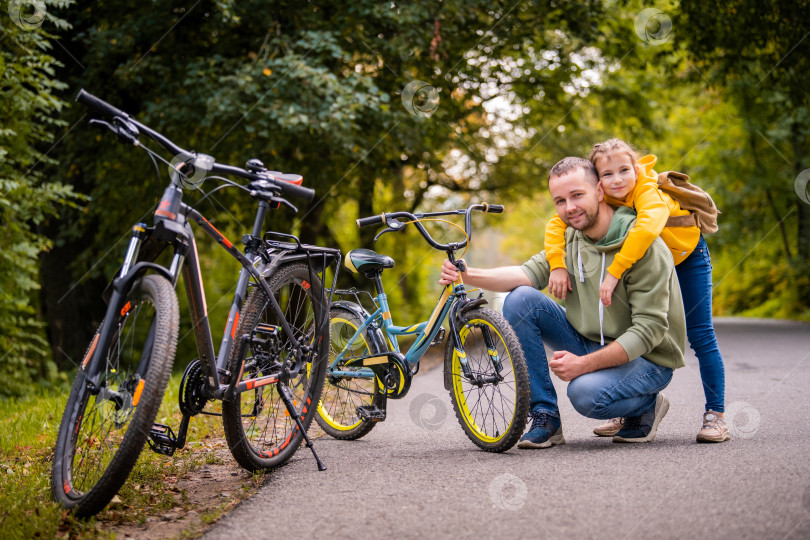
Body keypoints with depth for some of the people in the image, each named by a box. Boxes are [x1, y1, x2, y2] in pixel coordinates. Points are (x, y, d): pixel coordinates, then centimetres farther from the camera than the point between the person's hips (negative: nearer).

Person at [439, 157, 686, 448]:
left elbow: (649, 328, -24)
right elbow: (531, 273, -12)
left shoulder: (644, 244, -20)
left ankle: (647, 405, 0)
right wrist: (468, 274, -30)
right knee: (520, 300, -13)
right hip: (588, 344, 7)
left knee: (587, 393, -37)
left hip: (647, 358, -7)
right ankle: (545, 419, -8)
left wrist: (584, 364, -30)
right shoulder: (571, 239, 3)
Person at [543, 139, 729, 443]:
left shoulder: (649, 192, -37)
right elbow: (557, 224, -24)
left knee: (701, 336, -7)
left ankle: (715, 415, 1)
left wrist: (614, 272, -60)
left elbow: (647, 227, -56)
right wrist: (557, 264, -40)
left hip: (687, 256, -5)